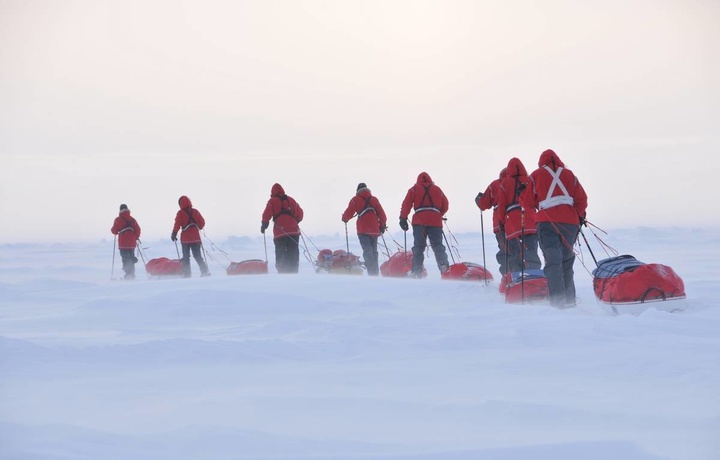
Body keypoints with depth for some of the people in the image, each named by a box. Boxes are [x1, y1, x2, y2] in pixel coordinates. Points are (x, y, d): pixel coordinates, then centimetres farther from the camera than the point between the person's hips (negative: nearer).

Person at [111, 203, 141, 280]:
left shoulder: (118, 219, -3)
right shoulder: (132, 219, 8)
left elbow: (114, 231, -1)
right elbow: (138, 229, 7)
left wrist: (112, 229, 22)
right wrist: (136, 238, 19)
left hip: (123, 243, -4)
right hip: (132, 242, 4)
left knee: (125, 259, -5)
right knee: (131, 258, 14)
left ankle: (128, 274, -18)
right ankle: (132, 274, 15)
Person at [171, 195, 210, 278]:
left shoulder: (180, 213, -7)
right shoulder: (195, 211, 5)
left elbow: (177, 225, -11)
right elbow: (202, 223, 8)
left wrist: (174, 234, 1)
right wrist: (199, 228, 28)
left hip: (185, 238, -3)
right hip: (196, 237, 3)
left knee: (186, 257, 5)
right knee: (198, 256, 9)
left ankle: (187, 273, 0)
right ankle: (205, 271, -1)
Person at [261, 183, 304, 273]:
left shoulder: (272, 201, 3)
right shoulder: (291, 200, 16)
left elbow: (267, 215, -6)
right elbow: (300, 214, 16)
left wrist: (264, 225, 7)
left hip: (280, 232, -3)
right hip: (294, 231, 3)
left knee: (281, 255, -2)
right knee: (293, 255, 6)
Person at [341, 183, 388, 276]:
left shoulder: (355, 200, 2)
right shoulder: (374, 199, 11)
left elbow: (349, 213, 1)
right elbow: (381, 213, 9)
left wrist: (344, 218, 23)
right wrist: (383, 225, 22)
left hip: (363, 230, -4)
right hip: (374, 229, 4)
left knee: (367, 251, -9)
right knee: (374, 251, 15)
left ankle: (372, 272, -24)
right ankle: (376, 273, 15)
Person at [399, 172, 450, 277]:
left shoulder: (414, 189, 12)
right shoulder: (437, 189, 19)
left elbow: (406, 204, 2)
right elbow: (445, 206, 20)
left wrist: (403, 218, 4)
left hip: (419, 221, -1)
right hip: (435, 222, 1)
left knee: (418, 246, 3)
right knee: (437, 245, 2)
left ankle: (417, 271, -5)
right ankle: (443, 265, -21)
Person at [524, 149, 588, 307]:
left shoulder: (536, 175, 6)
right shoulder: (569, 174, 13)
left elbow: (528, 201, 6)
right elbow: (581, 198, 9)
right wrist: (580, 216, 23)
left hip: (547, 222, -3)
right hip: (570, 222, 3)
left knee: (553, 261, -6)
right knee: (566, 261, 15)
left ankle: (558, 299, -20)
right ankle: (569, 299, 12)